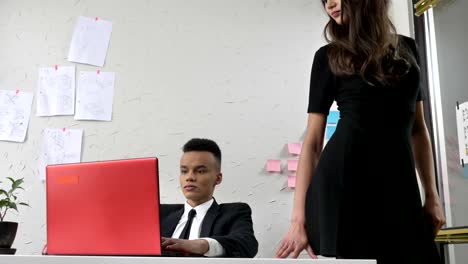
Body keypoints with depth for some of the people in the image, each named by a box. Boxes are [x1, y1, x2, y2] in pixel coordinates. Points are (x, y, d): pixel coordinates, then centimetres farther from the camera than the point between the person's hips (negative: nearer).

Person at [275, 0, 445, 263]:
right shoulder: (329, 57, 5)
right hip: (344, 179, -3)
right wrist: (299, 216, -4)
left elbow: (418, 127, 18)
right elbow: (313, 140, 2)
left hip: (400, 182, 3)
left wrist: (432, 195, 12)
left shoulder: (407, 48, 14)